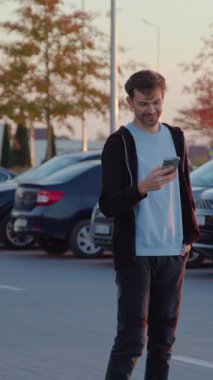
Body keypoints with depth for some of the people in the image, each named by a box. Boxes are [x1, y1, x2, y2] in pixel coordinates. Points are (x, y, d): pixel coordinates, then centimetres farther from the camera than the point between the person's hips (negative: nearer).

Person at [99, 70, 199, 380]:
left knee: (164, 338, 8)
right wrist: (142, 188, -28)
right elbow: (107, 205, -12)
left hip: (173, 253, 5)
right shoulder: (119, 144, -6)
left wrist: (189, 235, 11)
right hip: (135, 254, -5)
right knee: (132, 337, -11)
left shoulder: (175, 137, 11)